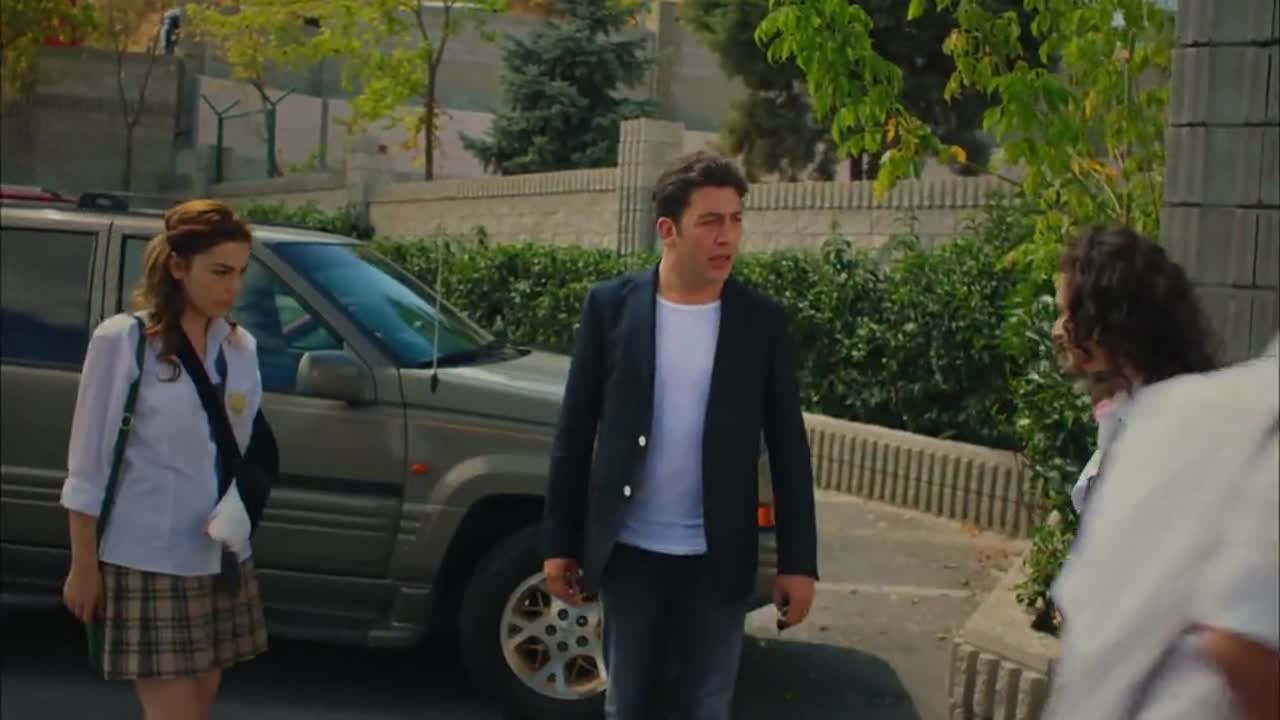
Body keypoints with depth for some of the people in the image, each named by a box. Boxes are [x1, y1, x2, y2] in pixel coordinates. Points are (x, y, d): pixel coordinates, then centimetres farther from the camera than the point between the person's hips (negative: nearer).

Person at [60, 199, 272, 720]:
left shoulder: (241, 348, 7)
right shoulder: (123, 340, -9)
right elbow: (89, 464, -7)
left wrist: (236, 516, -4)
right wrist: (84, 565, -8)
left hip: (220, 562, 6)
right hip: (147, 564, -6)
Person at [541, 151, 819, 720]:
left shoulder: (762, 321, -3)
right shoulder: (611, 305, -4)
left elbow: (788, 447, 0)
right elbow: (575, 431, 0)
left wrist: (798, 561, -2)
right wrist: (560, 542, -1)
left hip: (717, 557, 0)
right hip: (628, 551, 0)